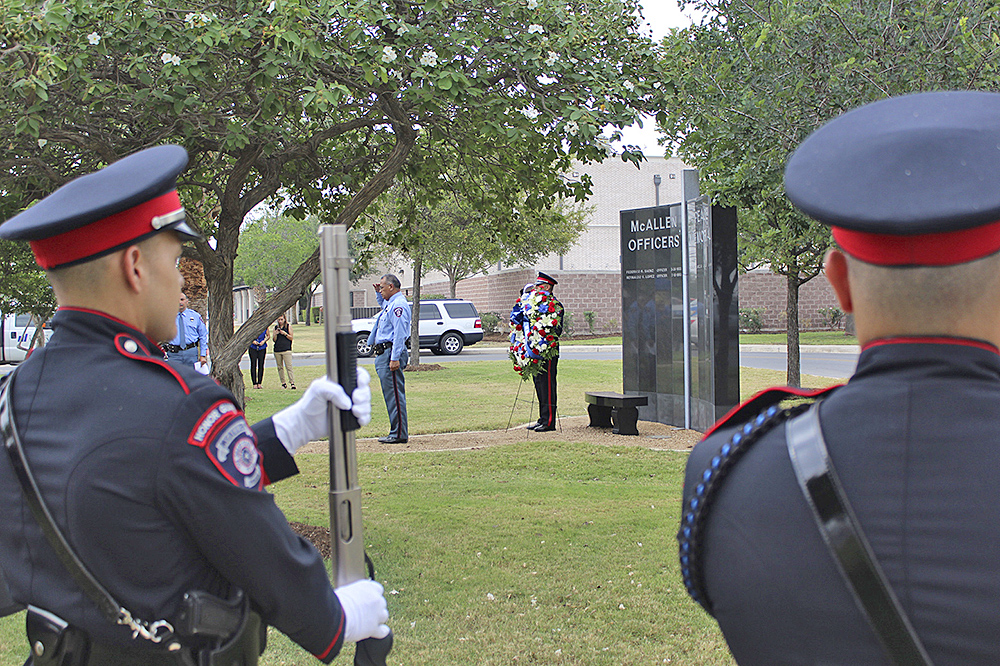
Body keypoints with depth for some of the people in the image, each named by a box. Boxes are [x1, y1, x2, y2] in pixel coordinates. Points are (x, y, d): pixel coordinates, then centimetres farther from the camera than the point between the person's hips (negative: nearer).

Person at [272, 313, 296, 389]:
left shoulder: (288, 327, 5)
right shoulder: (276, 327, 14)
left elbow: (291, 337, 2)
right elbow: (274, 340, 13)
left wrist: (285, 334, -11)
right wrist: (276, 334, -5)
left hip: (286, 349, -4)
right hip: (277, 350, 4)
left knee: (289, 367, -11)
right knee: (280, 367, 6)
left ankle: (292, 382, -14)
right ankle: (283, 383, 12)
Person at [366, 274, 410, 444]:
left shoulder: (398, 305, -13)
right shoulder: (390, 303, 19)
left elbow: (400, 334, -22)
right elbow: (382, 303, 48)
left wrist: (395, 358, -26)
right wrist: (378, 294, 28)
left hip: (391, 353, -11)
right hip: (383, 354, 11)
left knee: (395, 395, -9)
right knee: (391, 395, 12)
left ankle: (399, 434, -8)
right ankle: (397, 432, 16)